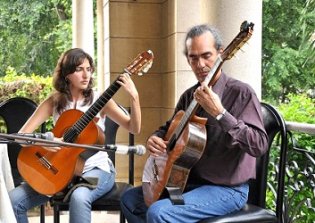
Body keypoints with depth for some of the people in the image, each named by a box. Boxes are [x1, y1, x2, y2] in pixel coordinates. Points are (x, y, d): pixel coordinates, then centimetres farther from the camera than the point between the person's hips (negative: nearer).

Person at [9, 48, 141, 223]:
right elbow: (21, 135, -3)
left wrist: (134, 97, -27)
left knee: (79, 197, -37)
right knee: (14, 199, -14)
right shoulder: (54, 102, 0)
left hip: (96, 169, -3)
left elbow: (134, 128, -12)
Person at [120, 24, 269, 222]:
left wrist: (220, 113, -35)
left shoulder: (241, 93, -16)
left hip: (227, 189, -8)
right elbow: (169, 128, 21)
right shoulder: (190, 95, 6)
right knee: (130, 199, 8)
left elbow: (260, 145, -27)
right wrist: (155, 139, -3)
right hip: (191, 180, 8)